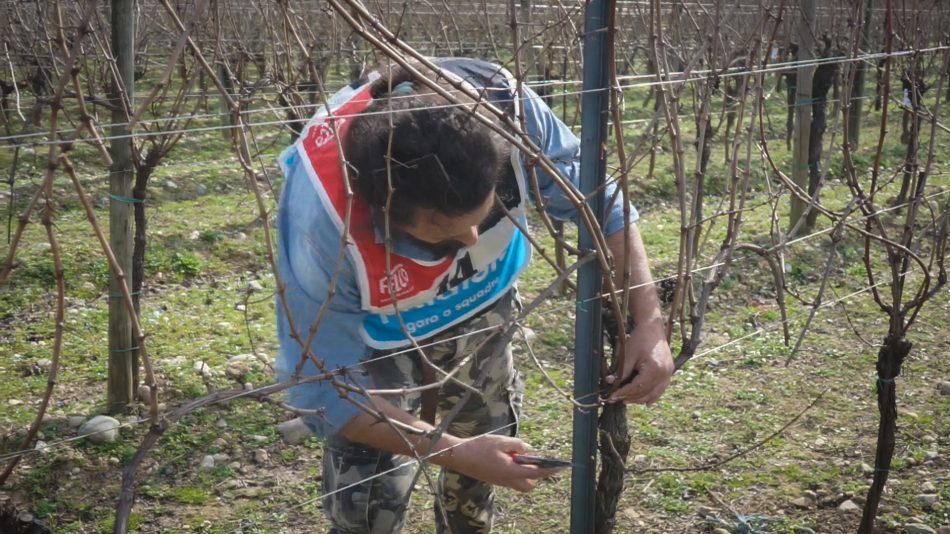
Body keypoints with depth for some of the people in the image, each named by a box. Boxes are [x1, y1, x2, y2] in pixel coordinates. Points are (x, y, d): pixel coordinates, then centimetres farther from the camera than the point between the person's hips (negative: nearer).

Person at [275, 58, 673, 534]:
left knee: (489, 442, 21)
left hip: (480, 308, 4)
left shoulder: (502, 106, -37)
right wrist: (451, 451, -34)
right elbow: (324, 387, -30)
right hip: (375, 338, -3)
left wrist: (648, 322, -28)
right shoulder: (321, 216, -43)